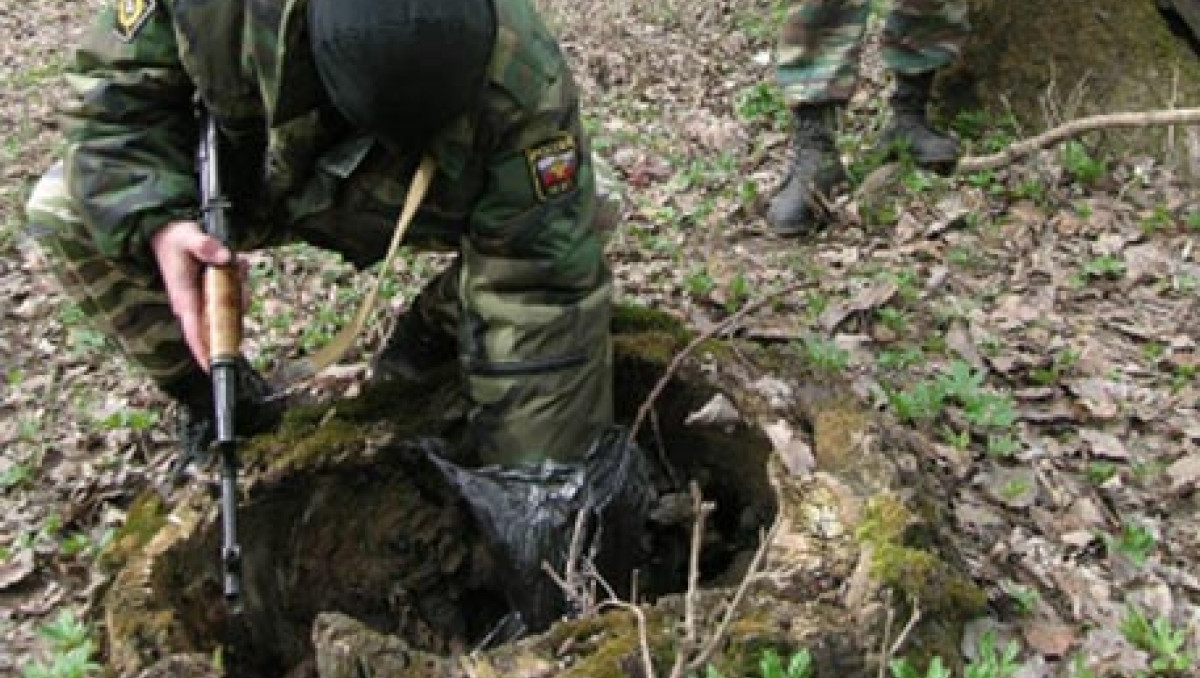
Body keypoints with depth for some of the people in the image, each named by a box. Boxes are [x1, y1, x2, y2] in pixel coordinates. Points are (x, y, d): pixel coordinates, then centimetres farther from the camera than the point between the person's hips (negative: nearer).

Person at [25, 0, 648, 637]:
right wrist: (155, 221, -39)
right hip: (259, 176, 1)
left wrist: (528, 497, -34)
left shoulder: (524, 82, -42)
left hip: (427, 210, -1)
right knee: (64, 212, -18)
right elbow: (116, 86, -19)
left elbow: (537, 293, -37)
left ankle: (431, 330, 3)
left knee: (566, 242, -26)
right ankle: (218, 403, 1)